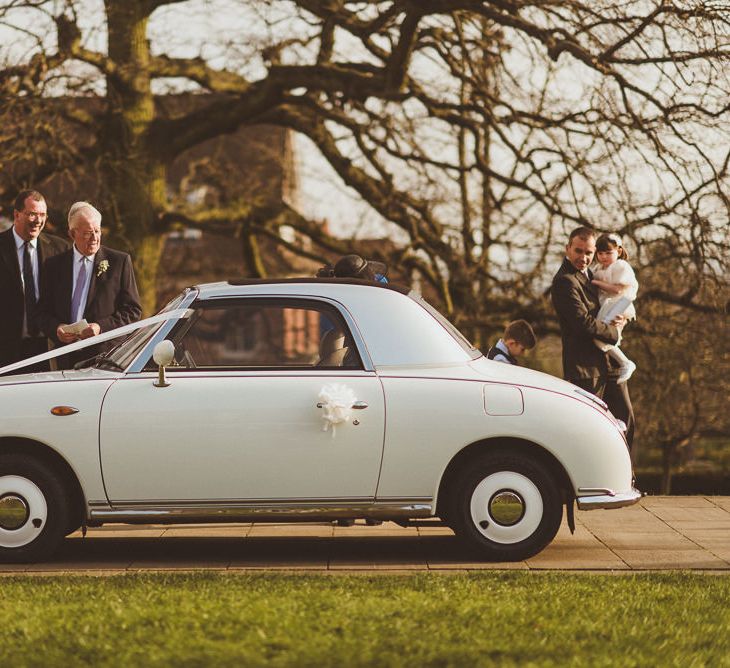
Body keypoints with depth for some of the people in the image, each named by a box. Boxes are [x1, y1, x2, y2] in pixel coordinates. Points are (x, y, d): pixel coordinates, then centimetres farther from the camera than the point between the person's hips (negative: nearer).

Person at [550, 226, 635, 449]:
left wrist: (619, 319, 2)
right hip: (585, 366, -9)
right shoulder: (564, 282, -15)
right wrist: (614, 332, -9)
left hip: (608, 362, 9)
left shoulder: (588, 275, 15)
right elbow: (583, 322, -23)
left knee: (625, 420, 10)